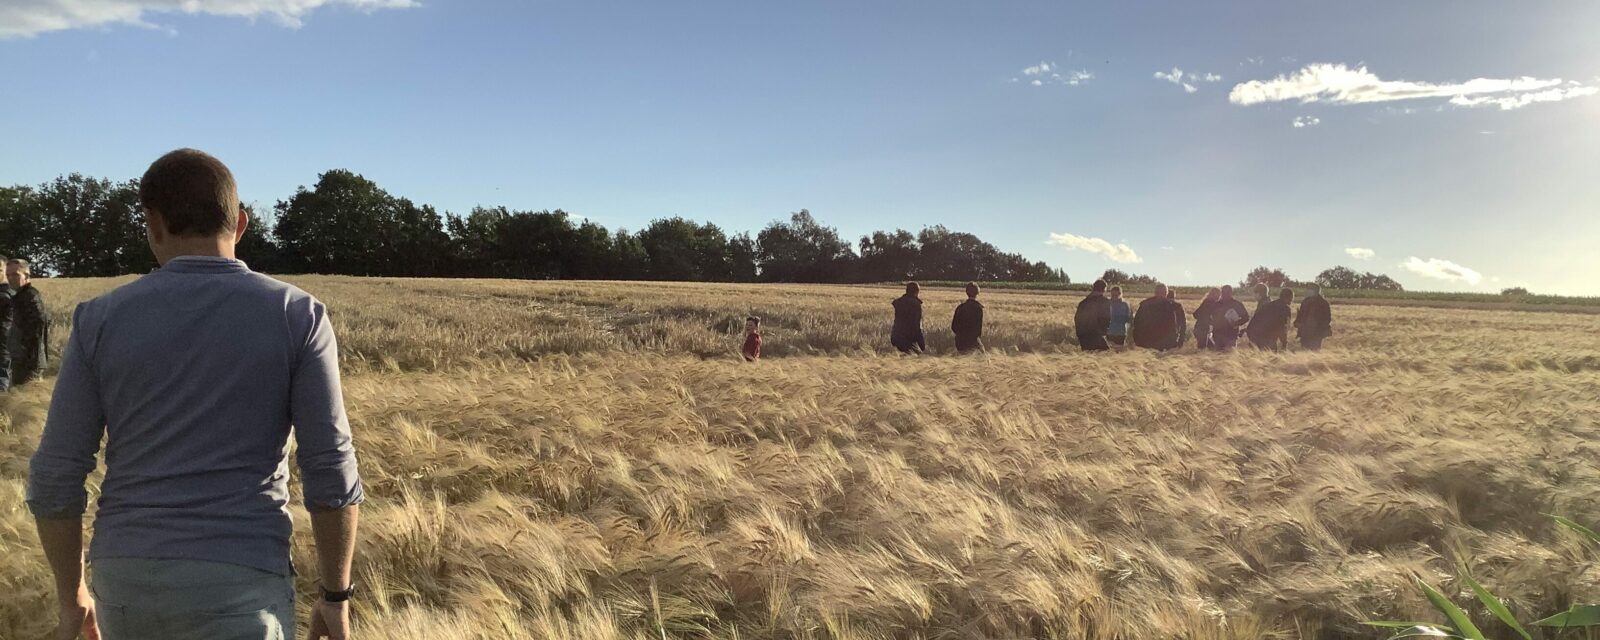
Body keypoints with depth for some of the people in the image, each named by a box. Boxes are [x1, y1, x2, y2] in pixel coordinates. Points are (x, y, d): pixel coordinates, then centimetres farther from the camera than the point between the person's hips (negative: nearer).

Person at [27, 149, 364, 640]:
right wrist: (336, 597, 2)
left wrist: (72, 596, 16)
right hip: (241, 583, -3)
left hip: (129, 581, 4)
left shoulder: (100, 319, 1)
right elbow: (331, 473, -8)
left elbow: (54, 478, 2)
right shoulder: (297, 315, -5)